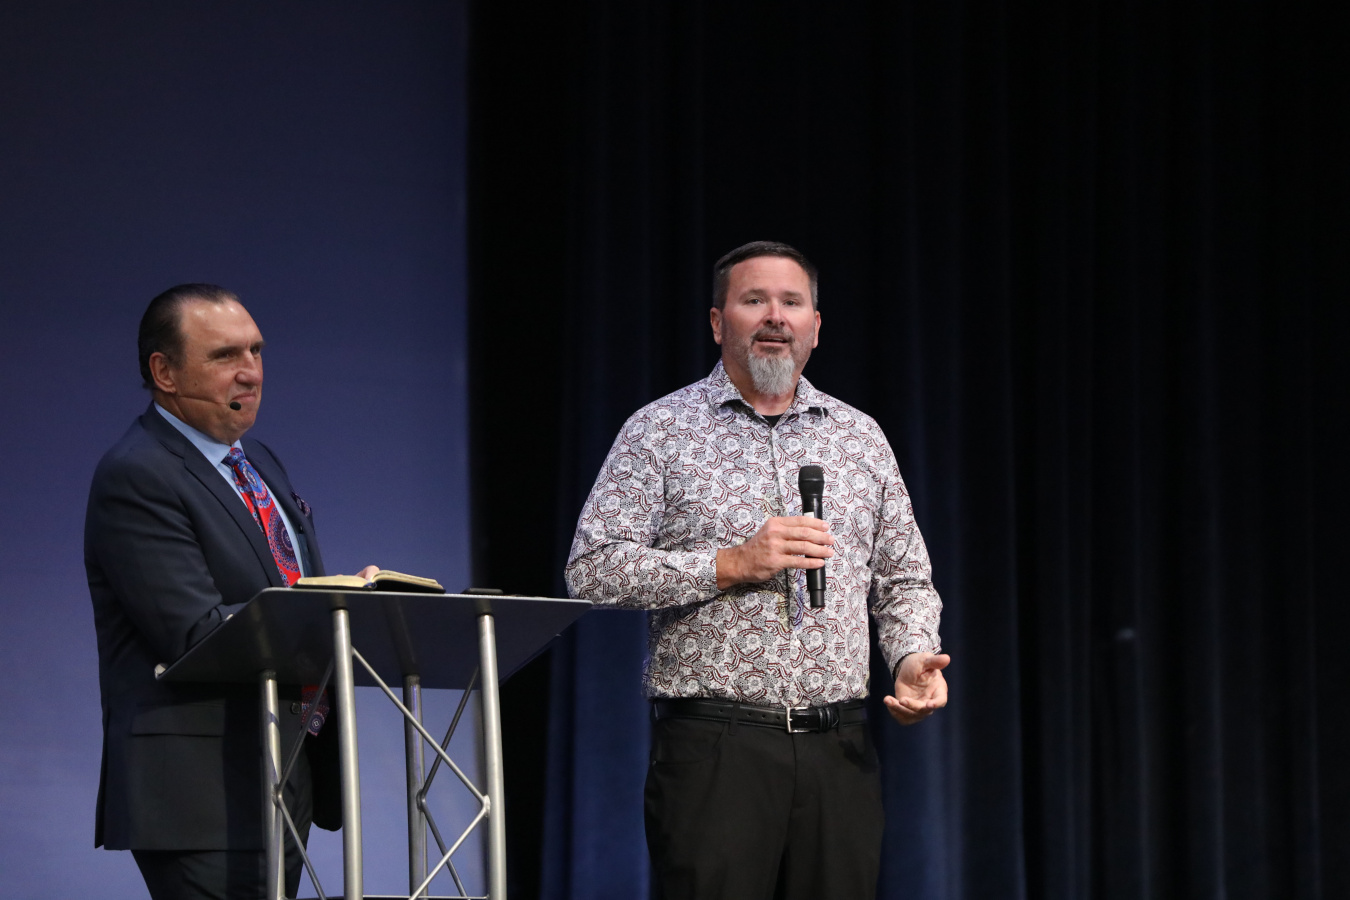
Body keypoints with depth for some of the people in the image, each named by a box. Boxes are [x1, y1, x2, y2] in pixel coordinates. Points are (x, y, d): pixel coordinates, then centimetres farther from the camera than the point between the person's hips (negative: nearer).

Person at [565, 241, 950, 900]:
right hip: (712, 747, -4)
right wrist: (731, 564, -13)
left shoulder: (860, 438, 16)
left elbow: (904, 580, 20)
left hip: (838, 747, 4)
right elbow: (592, 568, -6)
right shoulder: (660, 431, 3)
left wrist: (913, 657, -1)